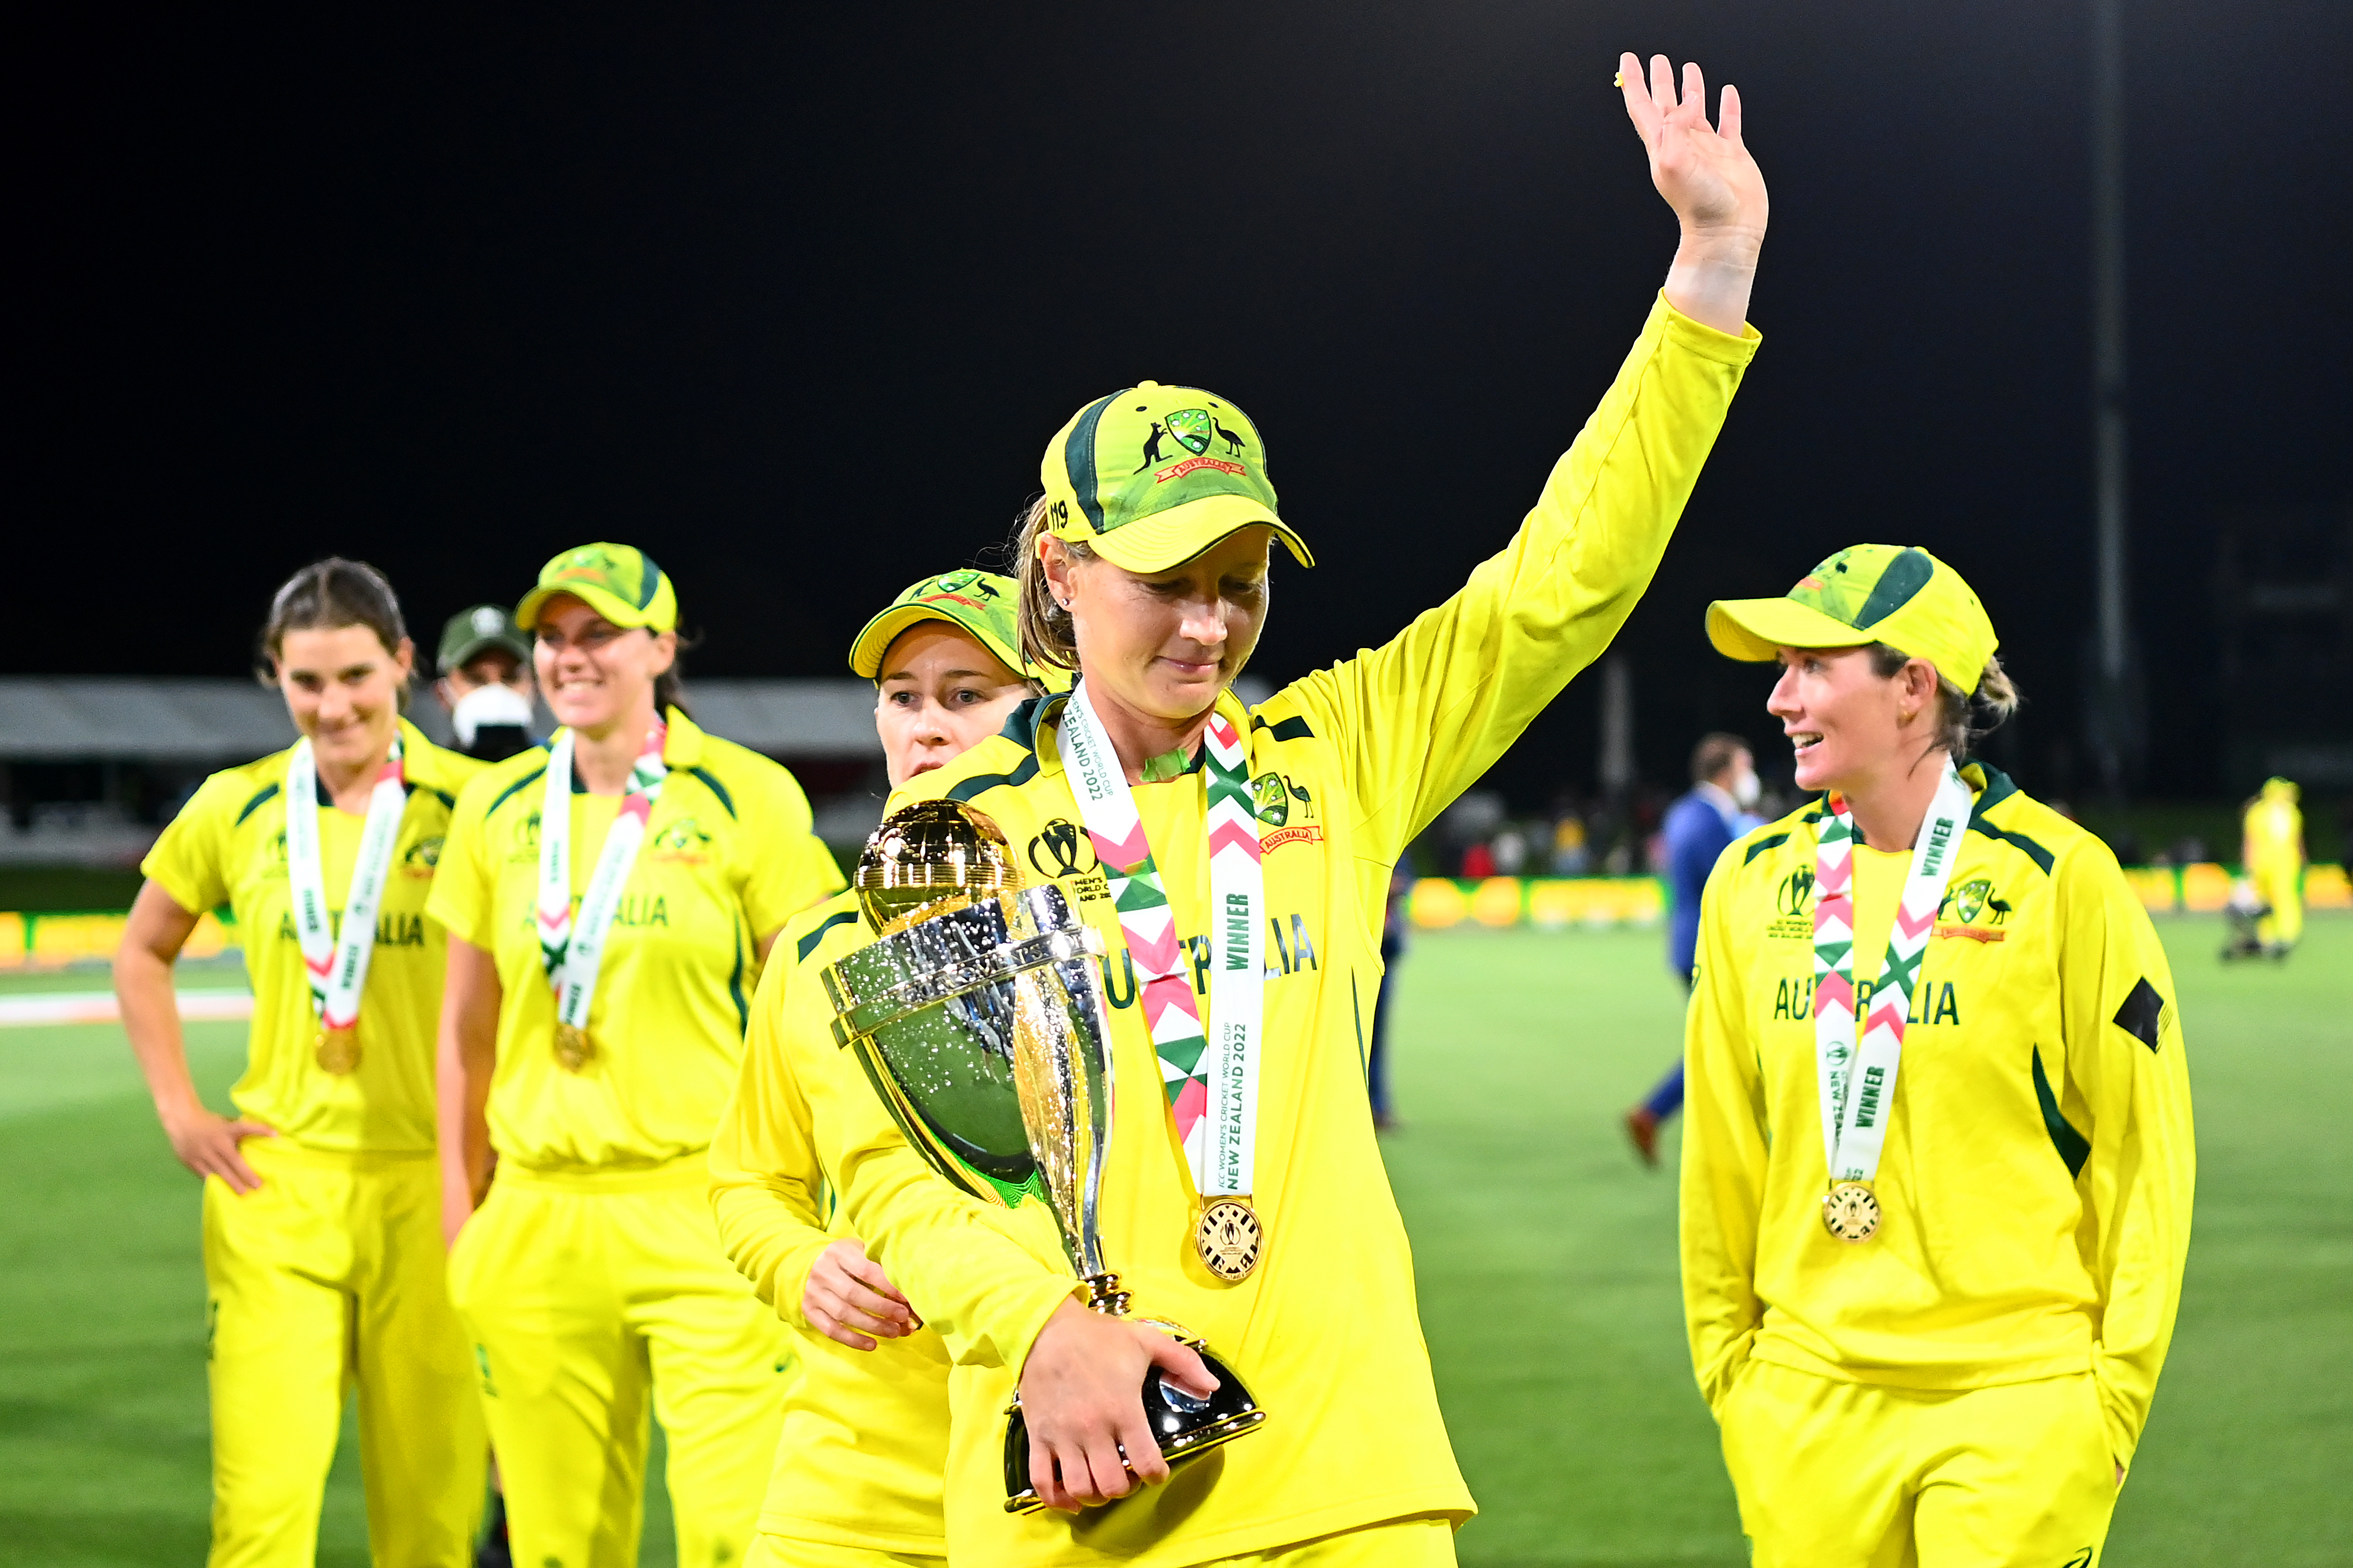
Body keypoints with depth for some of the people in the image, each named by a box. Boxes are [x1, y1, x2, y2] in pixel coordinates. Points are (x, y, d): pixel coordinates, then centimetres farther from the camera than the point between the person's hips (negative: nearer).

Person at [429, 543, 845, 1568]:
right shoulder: (496, 807, 9)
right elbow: (468, 1025, 15)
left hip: (702, 1207, -3)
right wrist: (459, 1211, 12)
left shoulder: (746, 798, -1)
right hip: (537, 1214, 3)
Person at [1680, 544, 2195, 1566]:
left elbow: (2143, 1153, -3)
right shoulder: (1752, 882, 5)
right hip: (1809, 1400, 4)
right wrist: (1728, 1364, 12)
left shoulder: (2061, 878, -7)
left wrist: (2116, 1395, -3)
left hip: (2014, 1399, -4)